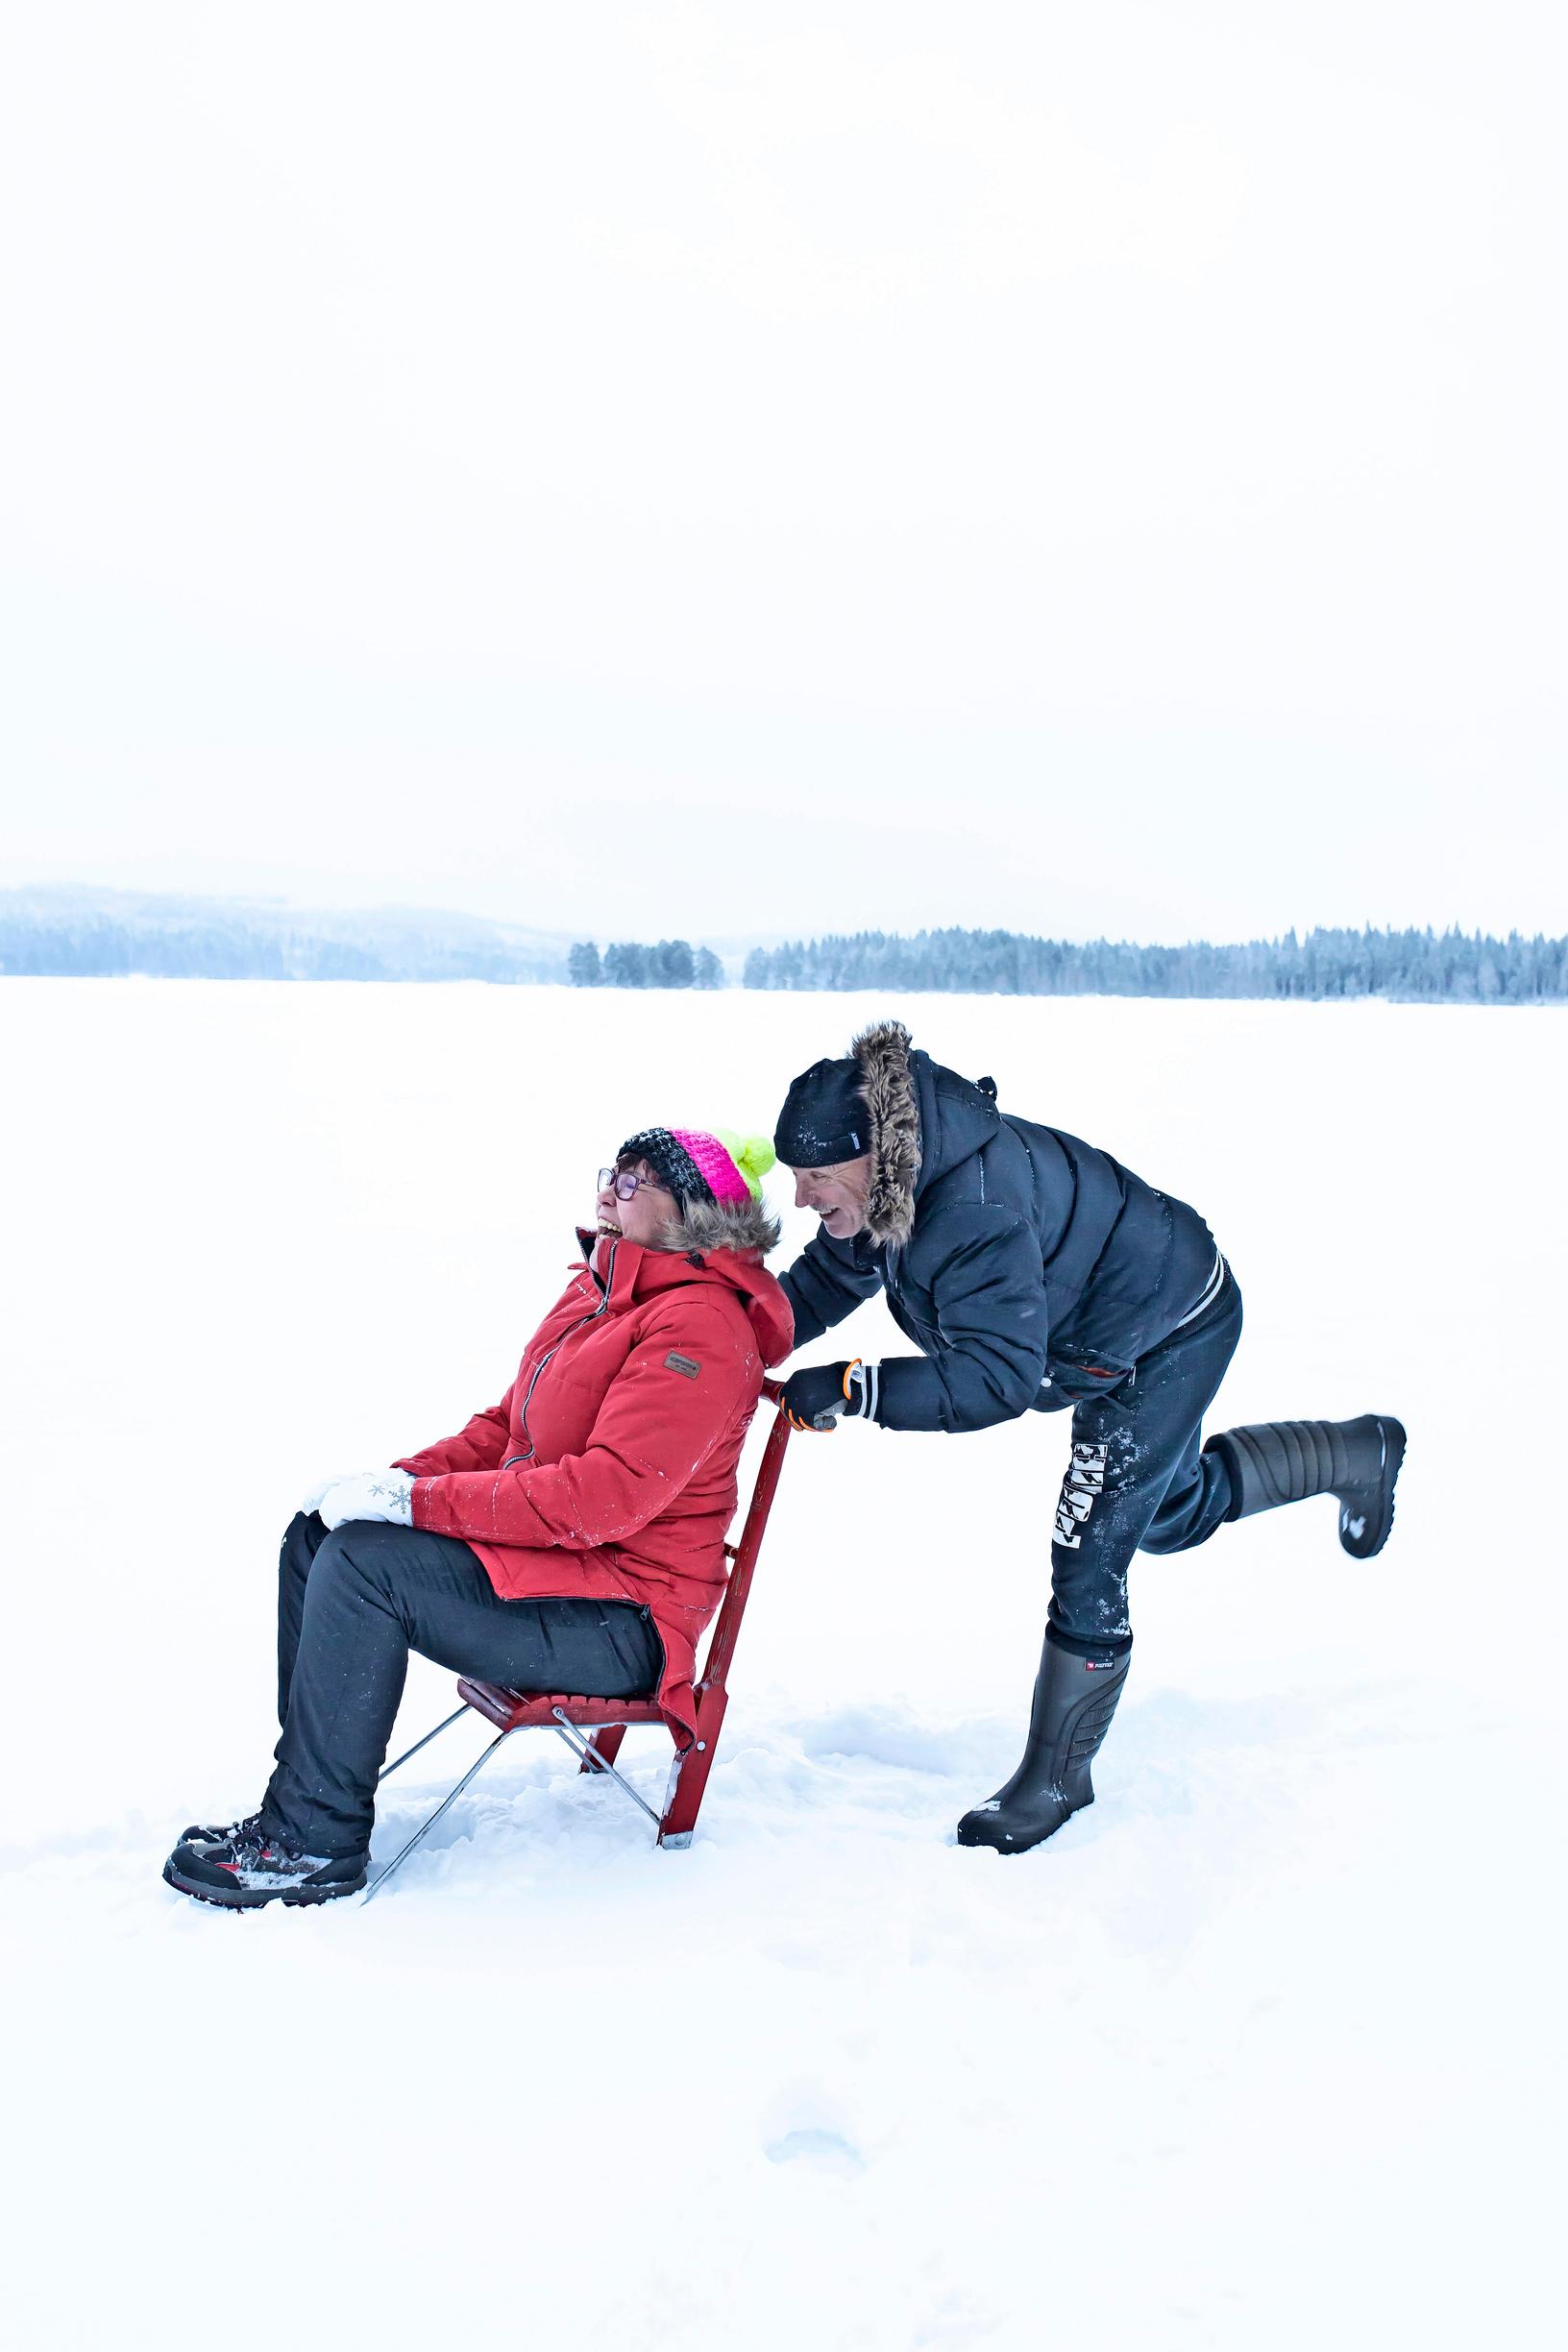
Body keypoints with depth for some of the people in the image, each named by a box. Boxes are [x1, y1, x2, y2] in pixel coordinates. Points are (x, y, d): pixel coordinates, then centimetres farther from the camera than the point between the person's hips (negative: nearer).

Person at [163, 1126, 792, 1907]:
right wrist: (398, 1480, 1)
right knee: (315, 1535, 5)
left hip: (624, 1621, -10)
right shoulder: (595, 1293, 13)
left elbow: (609, 1493, -26)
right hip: (548, 1561, 10)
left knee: (362, 1563, -23)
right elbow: (503, 1428, 20)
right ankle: (300, 1799, 9)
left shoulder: (698, 1325, -18)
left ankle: (315, 1844, -11)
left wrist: (419, 1500, -23)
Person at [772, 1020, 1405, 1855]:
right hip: (1103, 1336, 10)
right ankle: (1357, 1453, 49)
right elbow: (823, 1280, -1)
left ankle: (1055, 1779, 11)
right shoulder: (887, 1178, -15)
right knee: (1174, 1511, 28)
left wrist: (854, 1389, -45)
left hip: (1170, 1333, -10)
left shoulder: (976, 1208, -41)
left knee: (1089, 1560, -8)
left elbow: (999, 1376, -42)